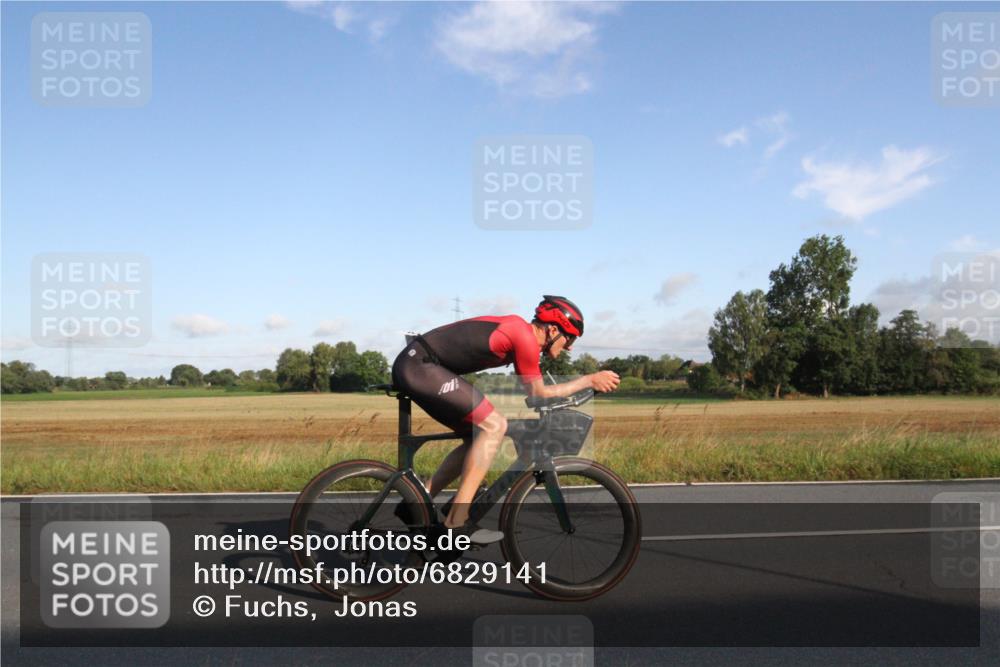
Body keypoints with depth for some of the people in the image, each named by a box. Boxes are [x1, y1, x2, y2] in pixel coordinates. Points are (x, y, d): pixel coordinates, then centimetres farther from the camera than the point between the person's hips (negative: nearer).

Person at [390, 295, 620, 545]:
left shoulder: (519, 328, 15)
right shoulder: (526, 337, -13)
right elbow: (538, 394, -3)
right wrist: (589, 380, 2)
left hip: (411, 366, 10)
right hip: (420, 366, -10)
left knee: (478, 436, 12)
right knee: (494, 426, -13)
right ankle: (457, 523, -12)